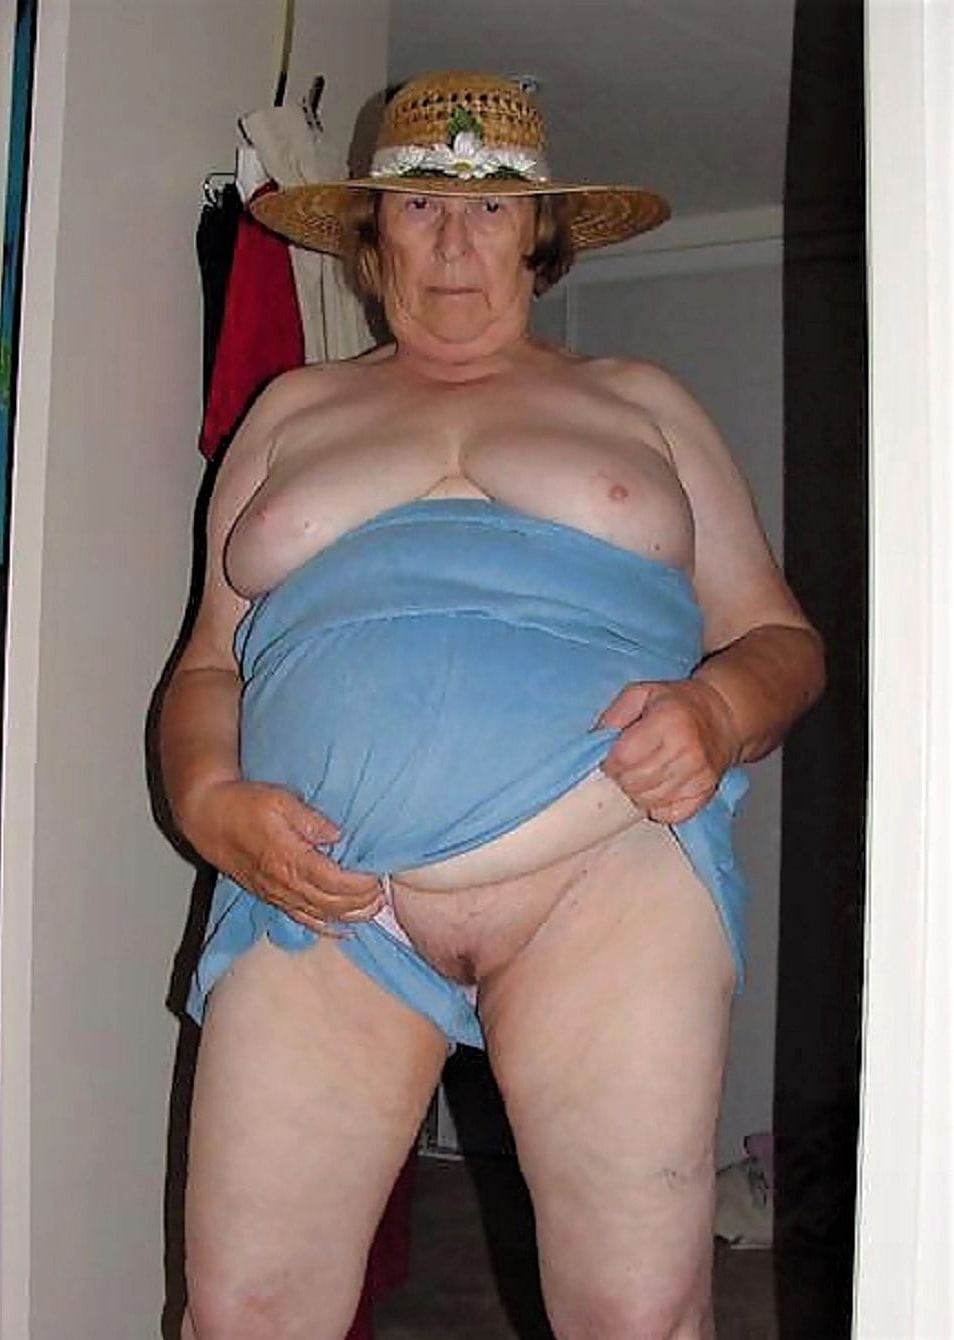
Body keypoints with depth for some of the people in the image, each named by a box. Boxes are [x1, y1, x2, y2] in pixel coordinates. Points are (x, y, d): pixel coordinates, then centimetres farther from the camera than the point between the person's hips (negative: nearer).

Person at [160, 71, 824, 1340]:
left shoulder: (638, 401, 18)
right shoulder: (292, 411, 21)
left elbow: (780, 636, 15)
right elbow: (208, 667, 18)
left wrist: (722, 708, -9)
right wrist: (210, 804, -4)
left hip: (608, 867, -1)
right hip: (320, 895, 2)